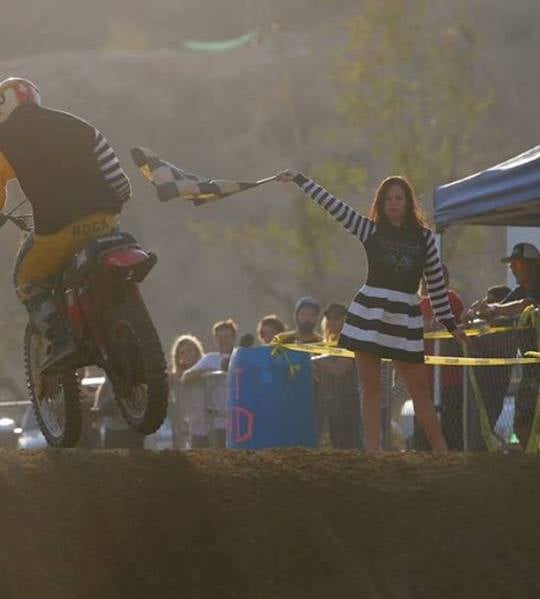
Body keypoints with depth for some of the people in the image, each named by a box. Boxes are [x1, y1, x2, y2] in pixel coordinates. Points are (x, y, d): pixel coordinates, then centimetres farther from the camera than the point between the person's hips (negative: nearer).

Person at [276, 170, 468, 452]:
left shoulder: (424, 237, 7)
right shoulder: (370, 230, 6)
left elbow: (436, 283, 10)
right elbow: (333, 205, 5)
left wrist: (450, 324, 12)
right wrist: (299, 179, 3)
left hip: (406, 317, 0)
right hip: (369, 310, 0)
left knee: (420, 388, 1)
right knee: (371, 388, 2)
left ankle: (442, 452, 4)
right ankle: (372, 453, 2)